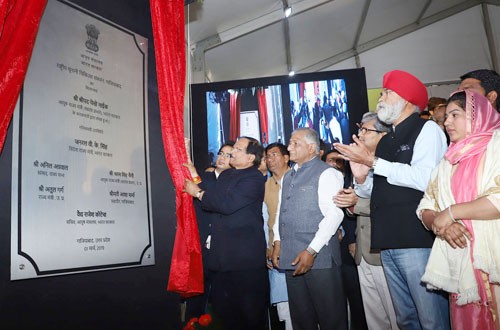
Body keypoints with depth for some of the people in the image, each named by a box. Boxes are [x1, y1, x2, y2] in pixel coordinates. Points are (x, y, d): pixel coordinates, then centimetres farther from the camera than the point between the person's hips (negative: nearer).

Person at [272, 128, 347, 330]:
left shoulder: (326, 174, -5)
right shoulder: (287, 177, 19)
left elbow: (334, 214, -14)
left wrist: (311, 251, -17)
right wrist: (278, 242, 9)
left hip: (319, 256, -6)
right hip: (290, 257, 7)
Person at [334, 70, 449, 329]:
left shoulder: (427, 129, -1)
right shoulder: (385, 141, 20)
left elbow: (423, 179, -18)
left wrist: (371, 161, -12)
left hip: (418, 240, -7)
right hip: (388, 241, 7)